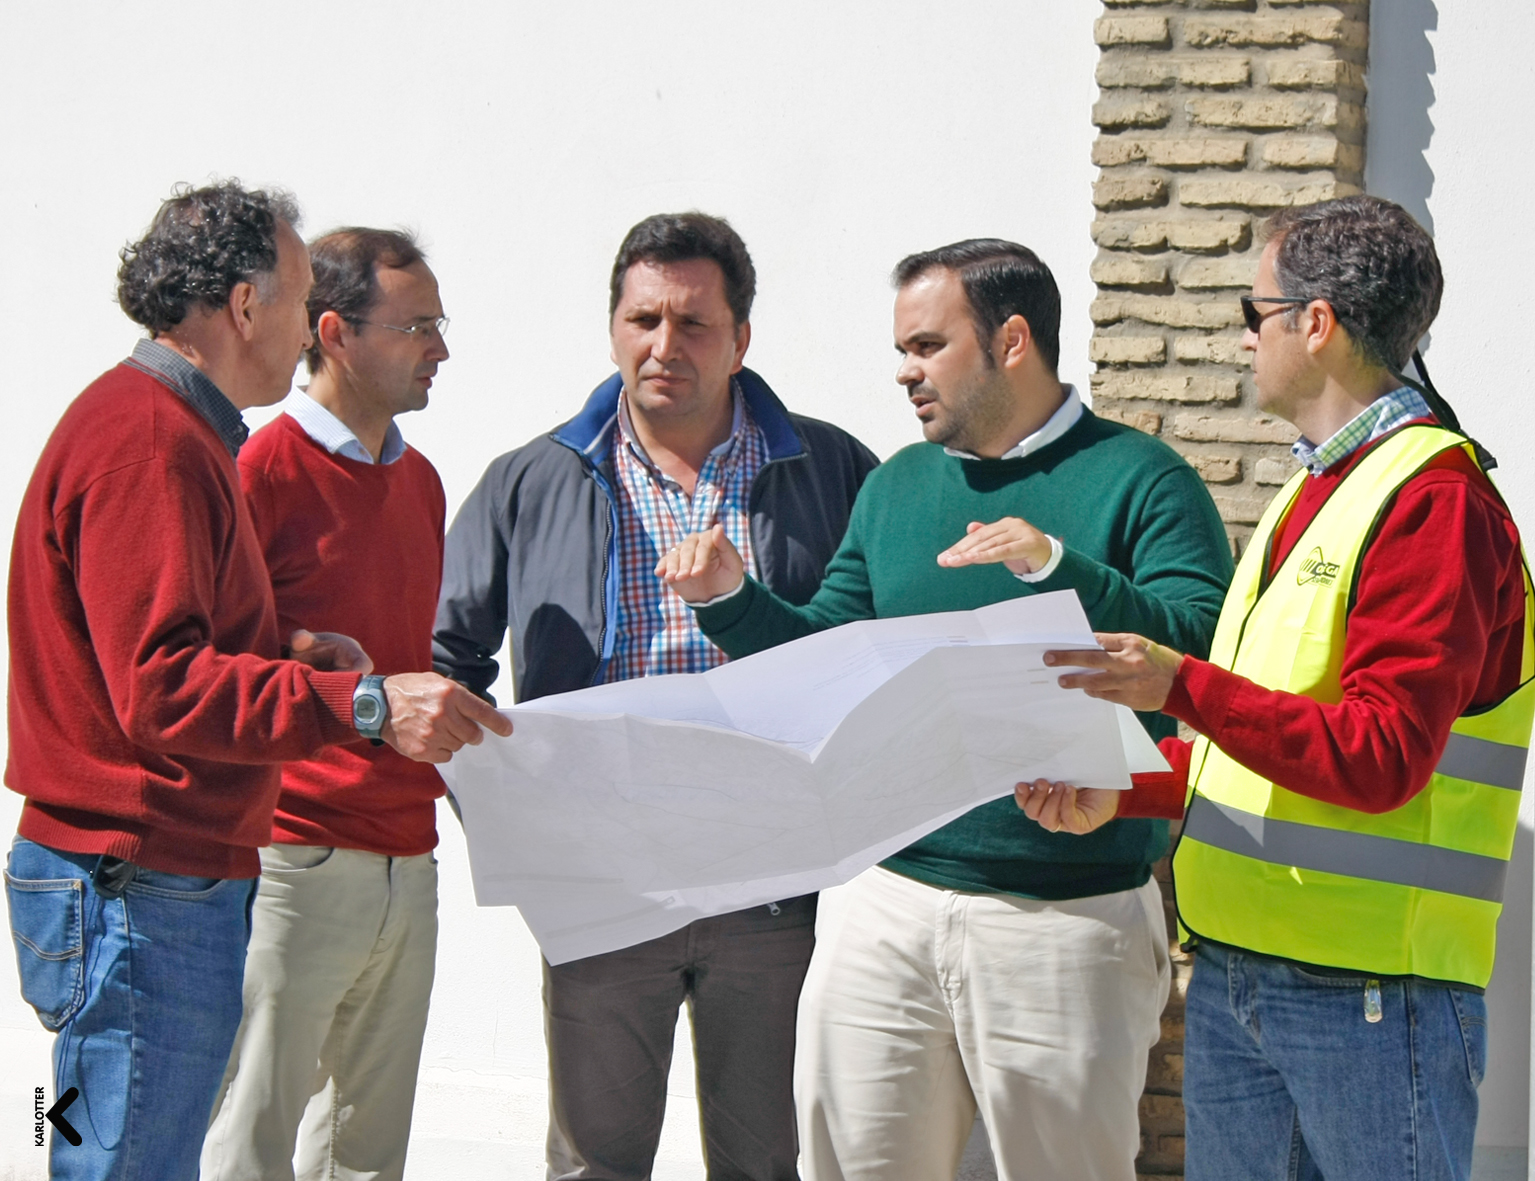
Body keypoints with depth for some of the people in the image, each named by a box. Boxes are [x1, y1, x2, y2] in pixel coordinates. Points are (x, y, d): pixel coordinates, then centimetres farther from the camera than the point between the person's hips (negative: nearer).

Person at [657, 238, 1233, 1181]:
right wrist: (732, 601, 1)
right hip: (891, 907, 6)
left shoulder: (1139, 481, -4)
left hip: (1066, 918, -5)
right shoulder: (896, 487, 15)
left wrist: (1061, 570, -28)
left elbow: (1206, 655, -17)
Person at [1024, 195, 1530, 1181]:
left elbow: (1379, 758, -20)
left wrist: (1183, 686, -24)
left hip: (1369, 992, -9)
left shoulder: (1435, 499, -13)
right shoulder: (1315, 490, 18)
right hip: (1234, 973, 9)